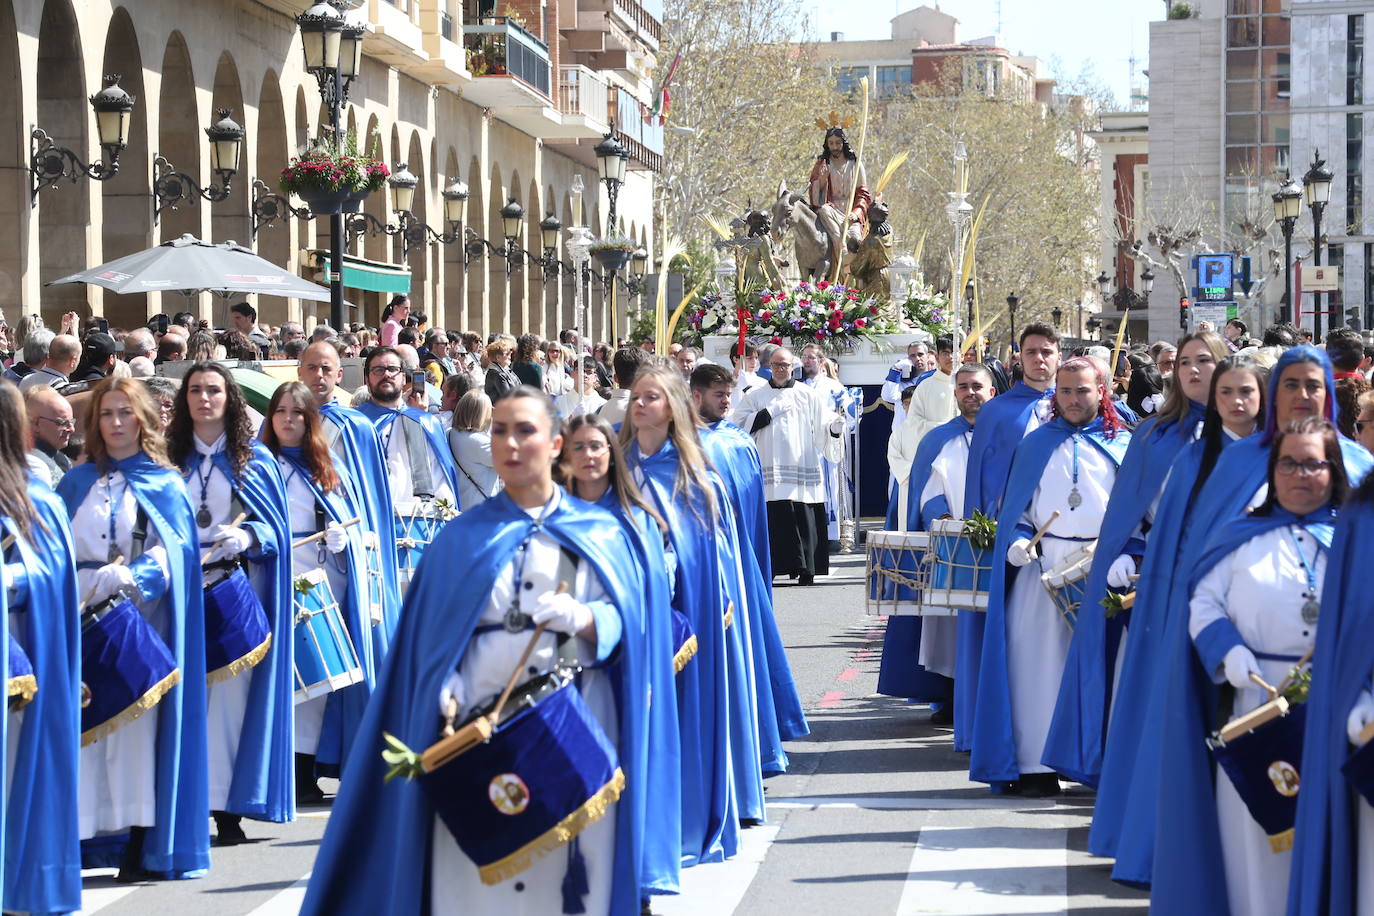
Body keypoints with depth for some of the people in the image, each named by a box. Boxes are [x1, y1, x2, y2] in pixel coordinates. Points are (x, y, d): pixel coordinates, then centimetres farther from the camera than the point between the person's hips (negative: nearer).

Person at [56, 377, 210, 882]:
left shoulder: (165, 486, 8)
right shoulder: (76, 483, 16)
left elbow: (171, 553, -4)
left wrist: (129, 577, -21)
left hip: (139, 619, -2)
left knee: (138, 722, -7)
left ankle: (142, 841, -5)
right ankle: (77, 828, -3)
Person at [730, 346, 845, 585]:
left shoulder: (808, 396, 12)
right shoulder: (754, 397, 12)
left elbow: (823, 425, 6)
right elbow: (738, 424, 0)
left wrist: (835, 428, -17)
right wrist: (771, 412, -6)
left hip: (802, 469, 0)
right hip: (769, 471, 0)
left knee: (804, 520, -6)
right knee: (771, 521, -7)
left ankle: (805, 569, -1)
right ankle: (769, 568, -3)